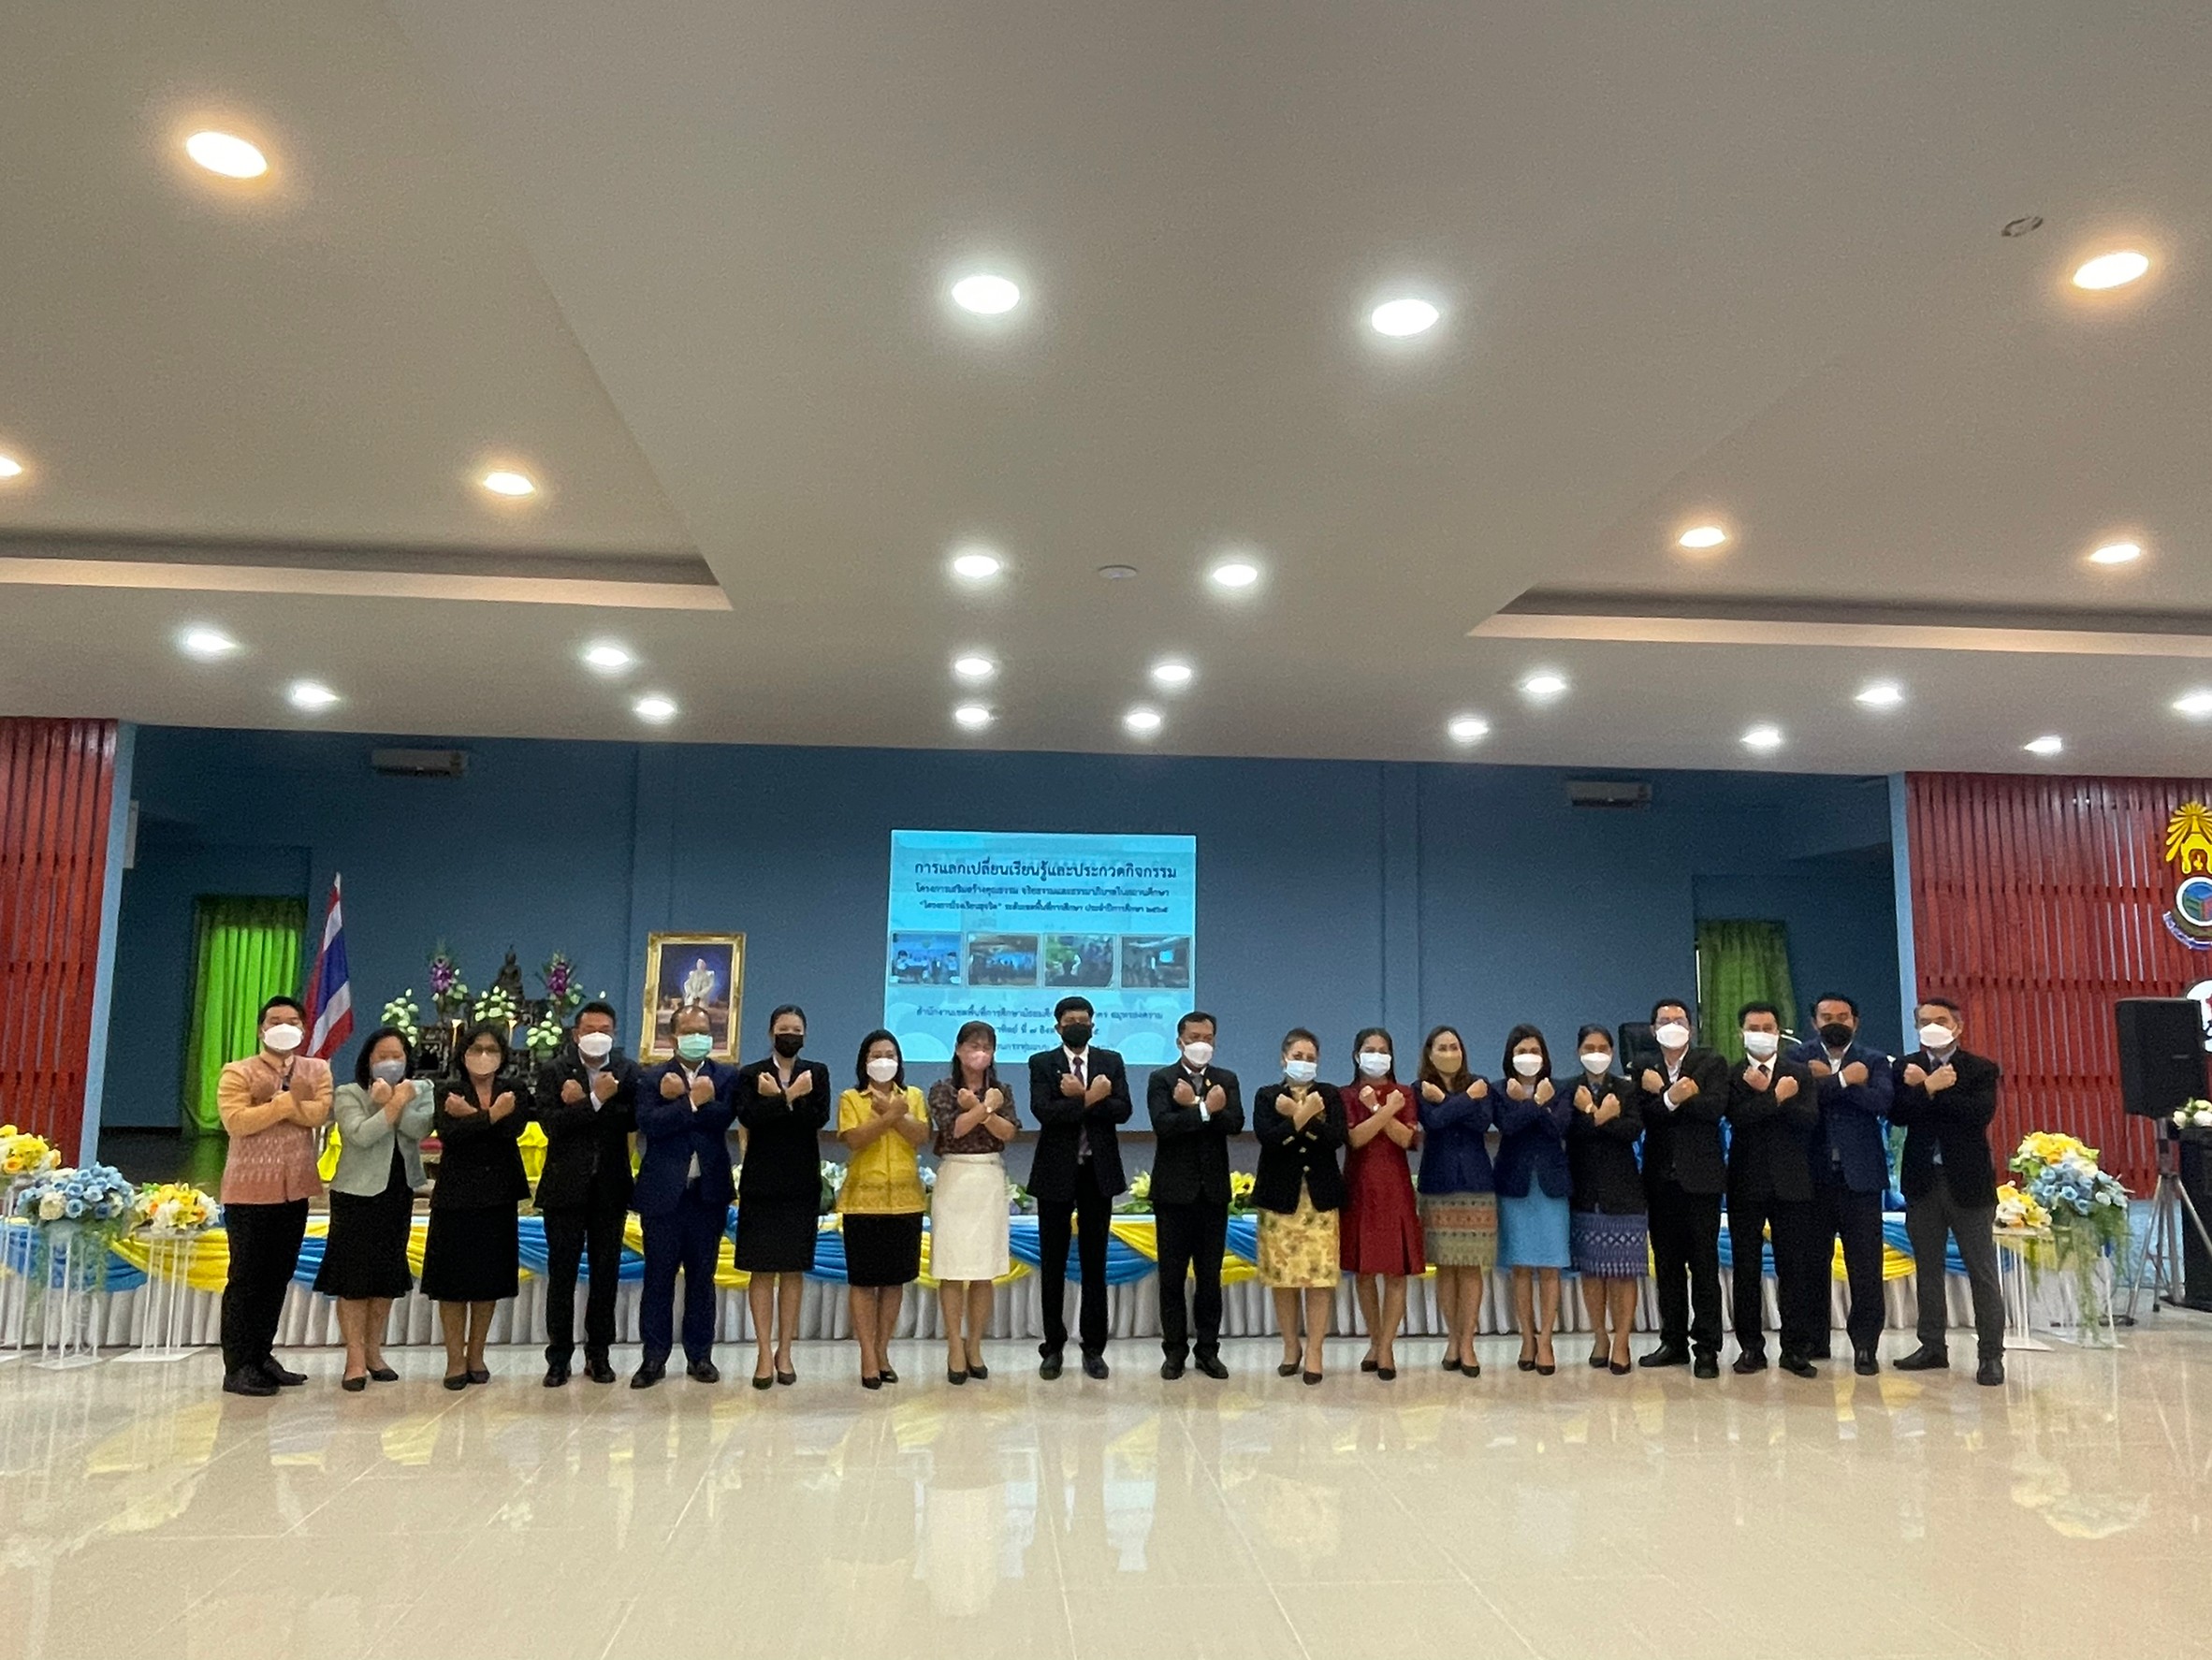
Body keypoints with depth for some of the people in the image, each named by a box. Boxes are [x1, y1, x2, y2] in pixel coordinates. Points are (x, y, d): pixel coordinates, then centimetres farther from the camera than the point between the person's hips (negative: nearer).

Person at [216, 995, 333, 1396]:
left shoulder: (317, 1070, 7)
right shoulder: (237, 1073, -4)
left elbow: (321, 1112, -10)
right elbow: (236, 1121, -18)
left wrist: (284, 1103, -19)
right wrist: (286, 1102, -18)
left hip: (295, 1190, 5)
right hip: (249, 1190, -5)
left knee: (279, 1276, 12)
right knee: (246, 1278, 0)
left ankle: (261, 1356, 22)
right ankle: (237, 1366, 6)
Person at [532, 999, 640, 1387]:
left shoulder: (627, 1071, 2)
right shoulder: (554, 1072, -2)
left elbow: (633, 1120, -11)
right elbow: (551, 1124, -14)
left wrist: (582, 1102, -15)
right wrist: (596, 1099, -23)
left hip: (610, 1187, 2)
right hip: (566, 1187, -1)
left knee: (606, 1272, 8)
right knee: (562, 1273, 3)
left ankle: (599, 1354, 19)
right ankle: (559, 1356, 13)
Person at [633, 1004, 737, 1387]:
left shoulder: (726, 1077, 5)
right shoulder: (651, 1078, 3)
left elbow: (723, 1116, -13)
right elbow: (649, 1124, -13)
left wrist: (679, 1097, -13)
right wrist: (692, 1101, -17)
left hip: (708, 1192, 1)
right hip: (662, 1191, -1)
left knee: (702, 1276, 8)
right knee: (658, 1276, 4)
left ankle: (700, 1355, 17)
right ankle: (654, 1356, 13)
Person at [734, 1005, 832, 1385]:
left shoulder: (817, 1073, 6)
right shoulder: (750, 1075, 3)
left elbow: (819, 1118, -10)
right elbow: (749, 1117, -15)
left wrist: (776, 1099, -14)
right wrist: (791, 1097, -18)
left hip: (802, 1186, 1)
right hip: (760, 1184, -1)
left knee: (794, 1270, 5)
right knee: (762, 1270, 0)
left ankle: (784, 1352, 12)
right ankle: (764, 1353, 5)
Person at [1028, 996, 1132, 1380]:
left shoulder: (1111, 1062, 6)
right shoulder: (1042, 1063, 0)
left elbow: (1123, 1110, -7)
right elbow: (1043, 1111, -15)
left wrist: (1080, 1097, -17)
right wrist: (1091, 1098, -19)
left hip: (1098, 1172, 1)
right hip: (1056, 1173, -1)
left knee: (1095, 1263, 7)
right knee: (1053, 1264, 6)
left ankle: (1093, 1348, 16)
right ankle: (1053, 1348, 17)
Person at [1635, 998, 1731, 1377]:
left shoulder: (1712, 1064, 3)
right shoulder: (1645, 1071, 9)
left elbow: (1716, 1107, -14)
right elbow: (1643, 1115, -6)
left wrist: (1666, 1097, -14)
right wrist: (1673, 1097, -19)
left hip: (1700, 1176, -3)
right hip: (1660, 1177, 3)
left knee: (1704, 1264, -1)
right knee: (1667, 1264, 9)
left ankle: (1706, 1347, 4)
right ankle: (1673, 1341, 17)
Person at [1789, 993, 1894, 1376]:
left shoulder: (1873, 1060, 6)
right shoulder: (1799, 1057, 6)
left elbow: (1883, 1102, -13)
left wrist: (1827, 1081, -13)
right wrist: (1845, 1080, -12)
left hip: (1859, 1176, -1)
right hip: (1813, 1176, 1)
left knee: (1865, 1267, -1)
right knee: (1812, 1263, 7)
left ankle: (1865, 1345, 7)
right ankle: (1814, 1340, 18)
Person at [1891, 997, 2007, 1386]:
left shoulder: (1982, 1069, -1)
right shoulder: (1906, 1067, 7)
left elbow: (1981, 1114, -18)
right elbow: (1898, 1114, -7)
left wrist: (1929, 1089, -17)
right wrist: (1929, 1087, -20)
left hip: (1968, 1181, -3)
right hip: (1922, 1180, 4)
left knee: (1982, 1272, 1)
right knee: (1927, 1269, 11)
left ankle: (1991, 1354, 7)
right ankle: (1933, 1346, 20)